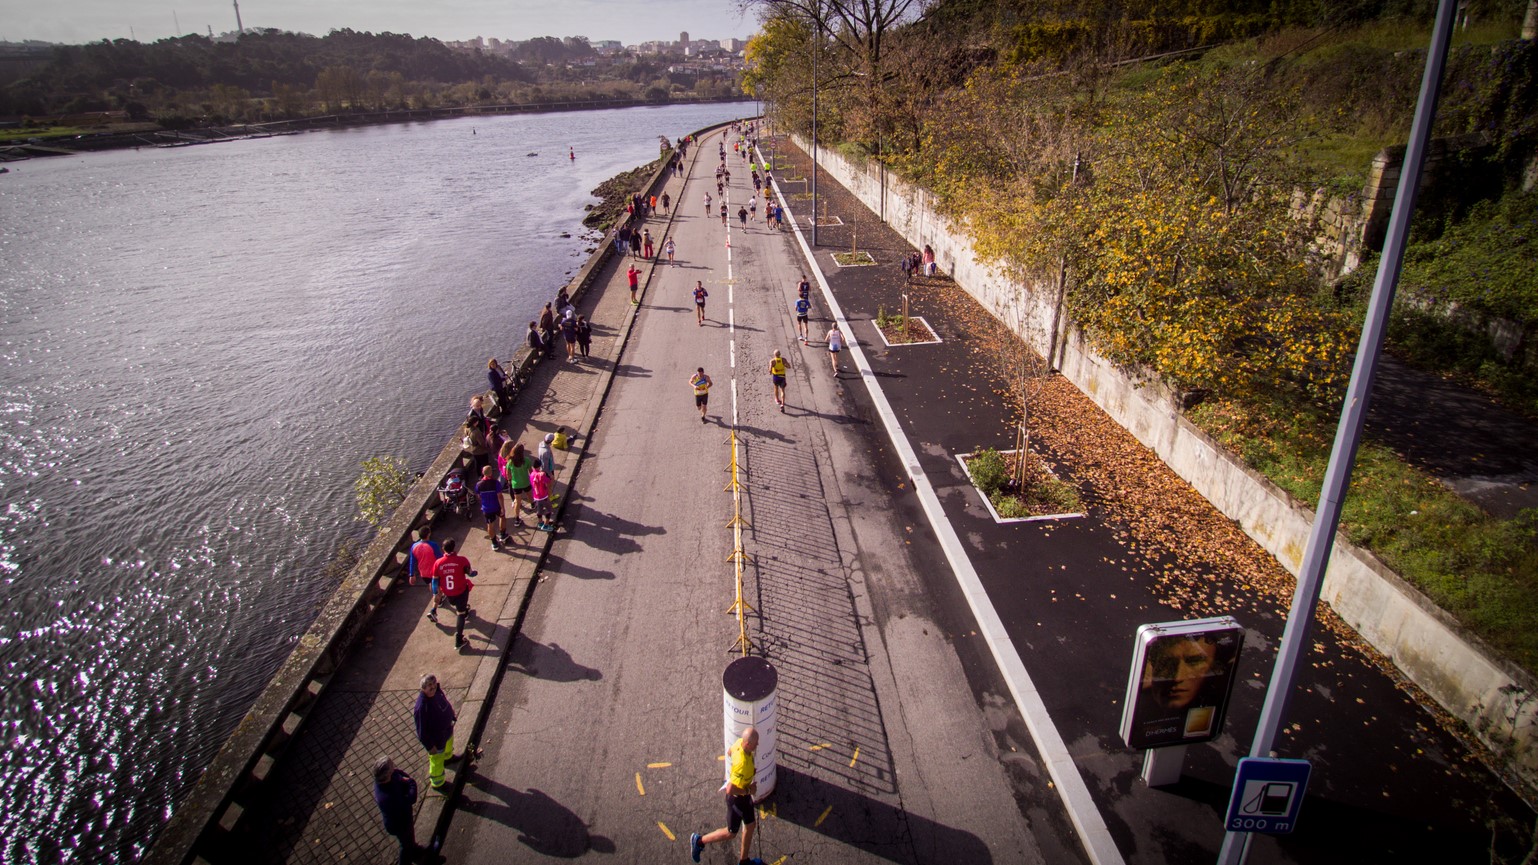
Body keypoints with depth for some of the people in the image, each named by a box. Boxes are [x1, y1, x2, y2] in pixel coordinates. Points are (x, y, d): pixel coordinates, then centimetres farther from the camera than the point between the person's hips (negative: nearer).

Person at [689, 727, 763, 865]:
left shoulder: (740, 743, -17)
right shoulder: (742, 765, -41)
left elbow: (729, 752, 6)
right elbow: (730, 790, -38)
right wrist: (748, 790, -23)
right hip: (737, 798, -8)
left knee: (750, 825, 22)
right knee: (731, 833, 13)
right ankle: (699, 840, 31)